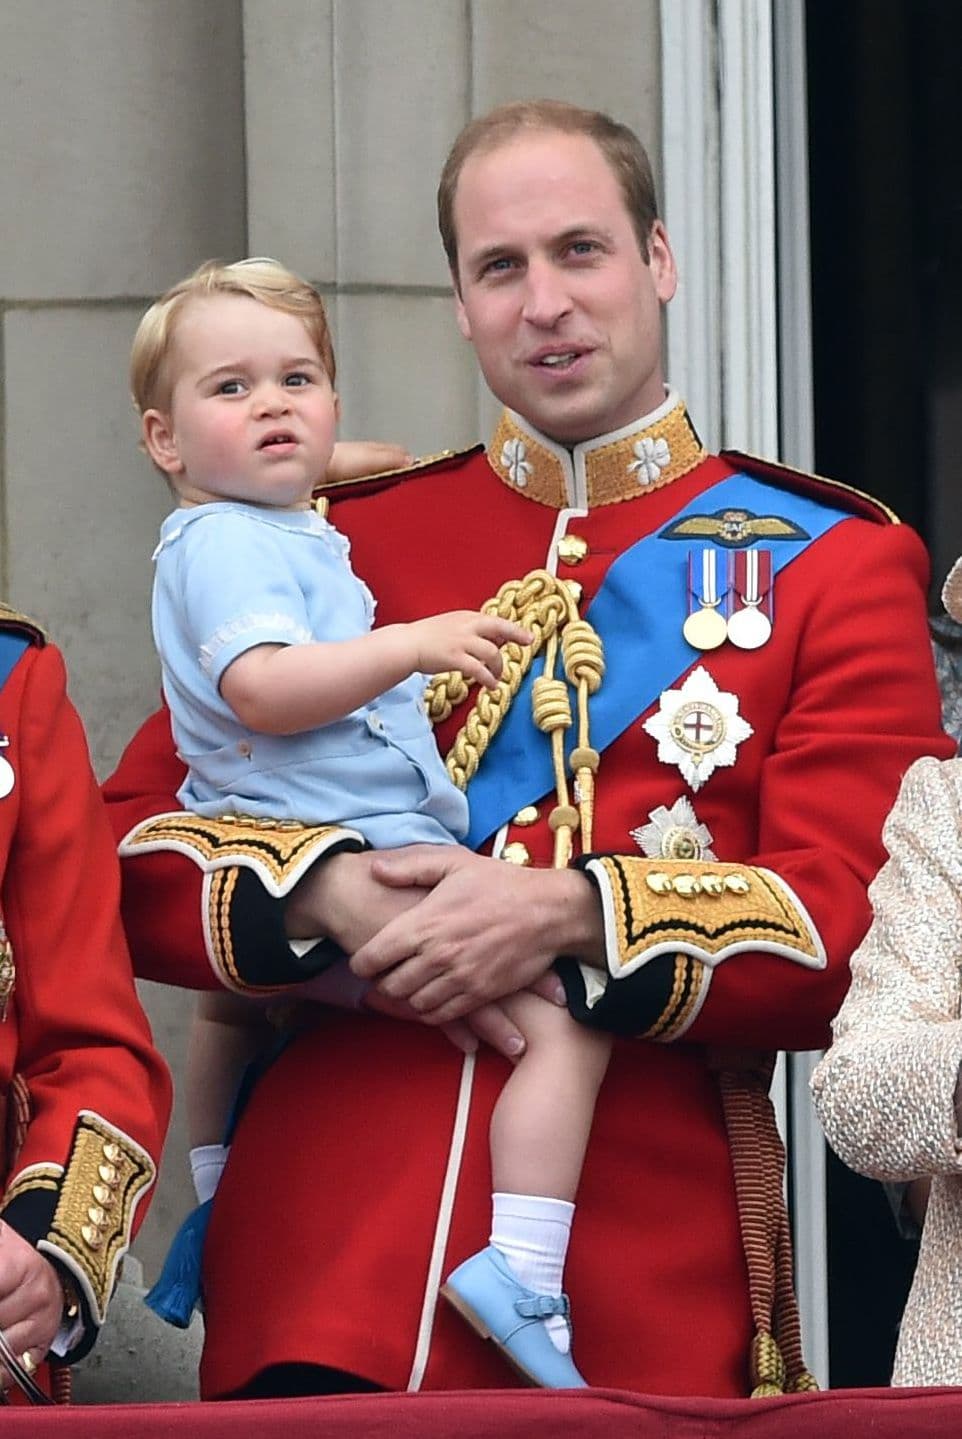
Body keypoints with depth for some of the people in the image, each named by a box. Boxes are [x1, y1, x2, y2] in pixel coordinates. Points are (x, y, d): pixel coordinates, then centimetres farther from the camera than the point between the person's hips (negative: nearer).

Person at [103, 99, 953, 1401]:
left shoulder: (832, 564, 5)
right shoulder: (350, 543, 11)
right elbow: (128, 852, 8)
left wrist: (572, 914, -17)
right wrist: (329, 898, -12)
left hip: (648, 1291, -1)